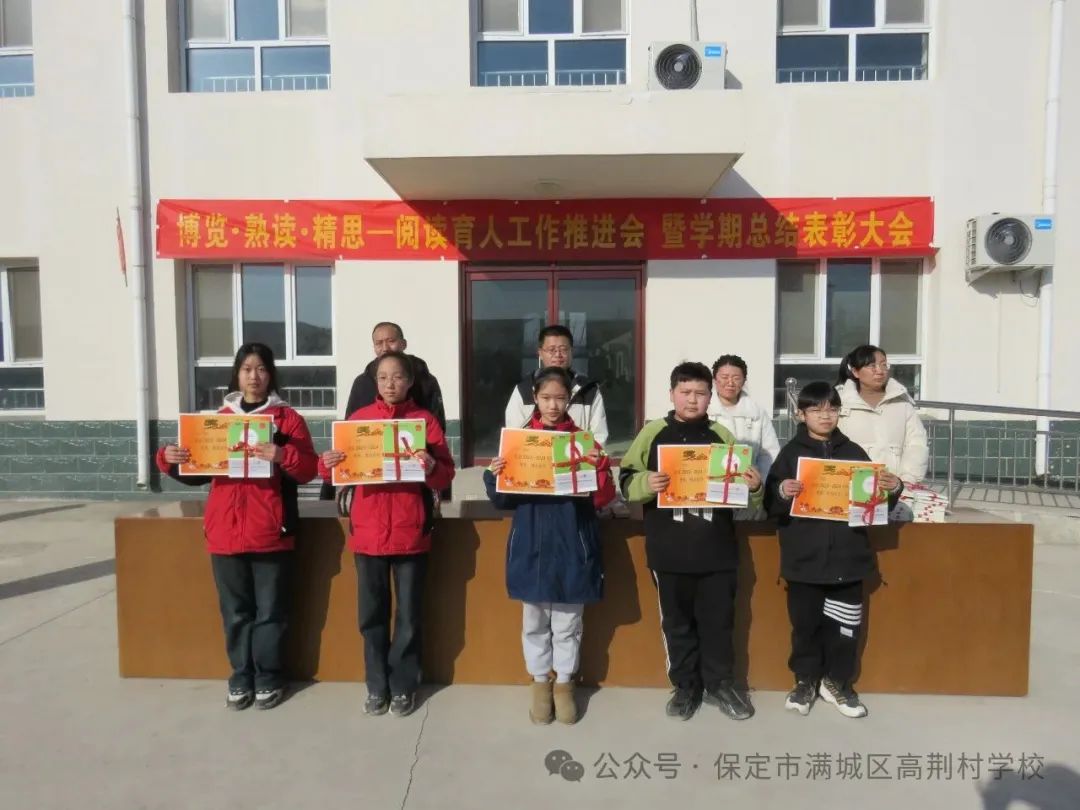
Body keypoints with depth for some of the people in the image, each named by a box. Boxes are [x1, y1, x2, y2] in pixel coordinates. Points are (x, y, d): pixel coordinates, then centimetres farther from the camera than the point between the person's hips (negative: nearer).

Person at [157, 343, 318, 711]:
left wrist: (283, 456, -27)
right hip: (225, 530, 4)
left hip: (270, 532, -3)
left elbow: (308, 469, -10)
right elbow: (197, 471, 14)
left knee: (270, 610, 7)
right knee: (235, 611, 13)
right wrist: (170, 459, -4)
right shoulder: (219, 419, 11)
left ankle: (269, 678, 22)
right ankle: (241, 678, 26)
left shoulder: (288, 418, -1)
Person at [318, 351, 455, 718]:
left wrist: (431, 468, -24)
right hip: (367, 529, 2)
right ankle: (377, 686, 27)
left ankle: (403, 686, 26)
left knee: (409, 614, 9)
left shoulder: (425, 420, -1)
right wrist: (327, 464, -15)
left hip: (411, 531, -2)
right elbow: (338, 469, 7)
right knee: (371, 614, 11)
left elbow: (446, 476, -4)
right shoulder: (358, 418, 5)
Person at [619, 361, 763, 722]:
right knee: (677, 622, 12)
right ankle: (686, 686, 29)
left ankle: (720, 684, 31)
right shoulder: (652, 433, 0)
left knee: (718, 621, 13)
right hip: (669, 552, -1)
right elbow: (627, 482, -2)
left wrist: (754, 487, -12)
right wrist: (647, 483, -23)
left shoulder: (722, 435, 5)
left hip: (717, 551, 1)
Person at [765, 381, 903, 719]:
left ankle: (837, 682, 30)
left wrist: (892, 489, -10)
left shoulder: (853, 452, 6)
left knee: (844, 625, 10)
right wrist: (782, 492, -26)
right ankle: (806, 680, 29)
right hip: (804, 559, -2)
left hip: (847, 557, 2)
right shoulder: (791, 453, -1)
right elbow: (771, 504, -6)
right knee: (805, 623, 10)